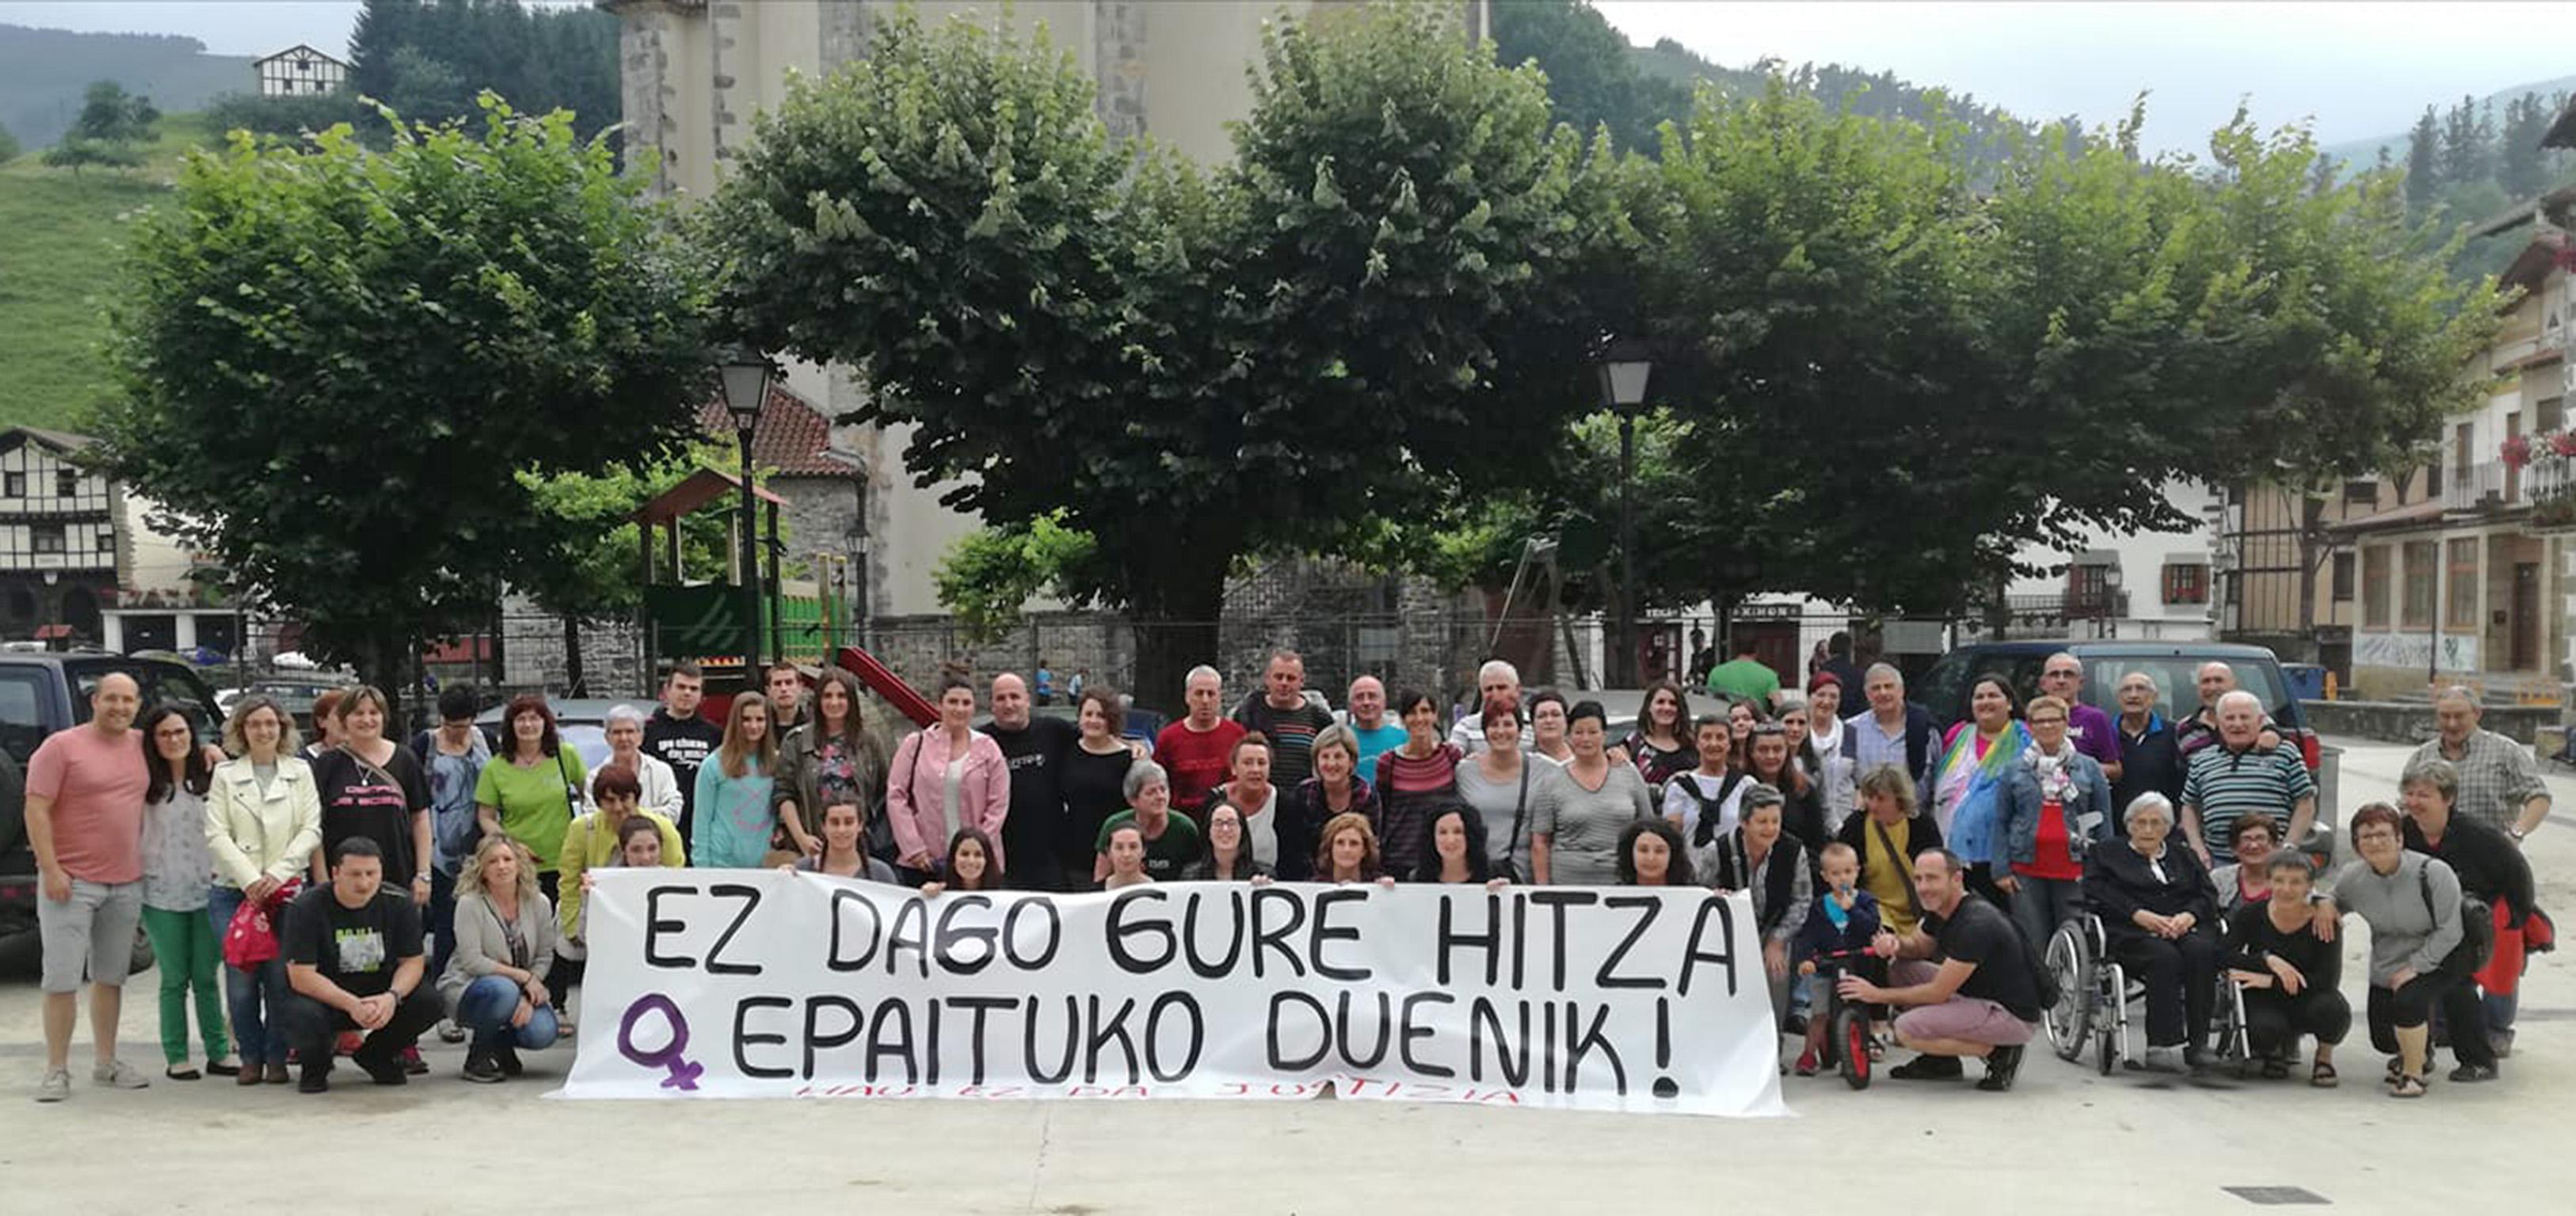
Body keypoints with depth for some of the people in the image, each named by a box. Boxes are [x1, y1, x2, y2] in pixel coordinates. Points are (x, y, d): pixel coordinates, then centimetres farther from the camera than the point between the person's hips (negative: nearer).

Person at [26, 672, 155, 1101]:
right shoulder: (61, 746, -6)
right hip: (71, 882, -5)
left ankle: (106, 1063, 22)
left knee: (111, 977, 13)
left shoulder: (142, 746, 9)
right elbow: (36, 810, -10)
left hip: (125, 884, 5)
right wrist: (49, 869, -16)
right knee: (62, 978, -5)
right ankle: (57, 1071, 2)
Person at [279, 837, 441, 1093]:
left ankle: (376, 1054, 7)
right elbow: (301, 976, -20)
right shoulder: (307, 907, -16)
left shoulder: (399, 904, -7)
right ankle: (315, 1063, 3)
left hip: (381, 993, 3)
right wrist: (351, 1005, -33)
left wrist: (392, 997, -26)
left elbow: (412, 962, -4)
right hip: (324, 996, -3)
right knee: (303, 1016, -35)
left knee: (428, 1002, -23)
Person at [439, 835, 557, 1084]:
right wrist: (522, 976, -22)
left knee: (543, 1033, -25)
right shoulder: (470, 903, -13)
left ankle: (501, 1045, 13)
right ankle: (478, 1054, -8)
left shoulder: (538, 903, -2)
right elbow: (471, 961, -19)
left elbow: (545, 957, 0)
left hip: (521, 989, 4)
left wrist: (528, 998, -17)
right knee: (503, 991, -38)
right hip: (466, 988, -4)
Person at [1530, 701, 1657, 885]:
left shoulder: (1629, 774, 8)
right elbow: (1540, 845, 3)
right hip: (1568, 882, -1)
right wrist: (1543, 891, -3)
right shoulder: (1553, 783, 3)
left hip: (1622, 882, 1)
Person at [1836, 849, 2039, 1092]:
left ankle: (1998, 1052, -7)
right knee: (1900, 969, 7)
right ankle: (1941, 1062, 10)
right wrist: (1895, 943, -7)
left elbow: (1938, 993, -22)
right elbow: (1918, 946, 18)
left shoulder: (1976, 925, -25)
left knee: (1907, 1029, -21)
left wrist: (1879, 995, -13)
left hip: (2012, 1015, -10)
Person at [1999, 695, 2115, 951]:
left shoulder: (2089, 769, 8)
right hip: (2027, 871, 0)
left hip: (2074, 871, 0)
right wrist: (2001, 870, 0)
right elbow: (2001, 823, 9)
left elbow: (2104, 823, 8)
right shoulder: (2015, 771, 9)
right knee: (2032, 946, 1)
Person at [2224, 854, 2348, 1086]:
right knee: (2264, 1032, -32)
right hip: (2266, 1000, 0)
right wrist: (2269, 960, -33)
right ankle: (2277, 1049, 9)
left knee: (2333, 1008, -34)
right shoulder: (2250, 914, -11)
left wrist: (2270, 981, -27)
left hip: (2309, 996, 0)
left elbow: (2328, 980, -22)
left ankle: (2325, 1056, 1)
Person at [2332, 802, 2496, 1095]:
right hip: (2387, 966, 5)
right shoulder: (2351, 878, -11)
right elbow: (2336, 903, 11)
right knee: (2383, 1039, 7)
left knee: (2408, 999, -33)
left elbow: (2449, 932, -19)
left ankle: (2413, 1073, -8)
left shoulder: (2433, 873, -24)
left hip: (2438, 959, -5)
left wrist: (2415, 967, -23)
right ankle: (2419, 1050, 47)